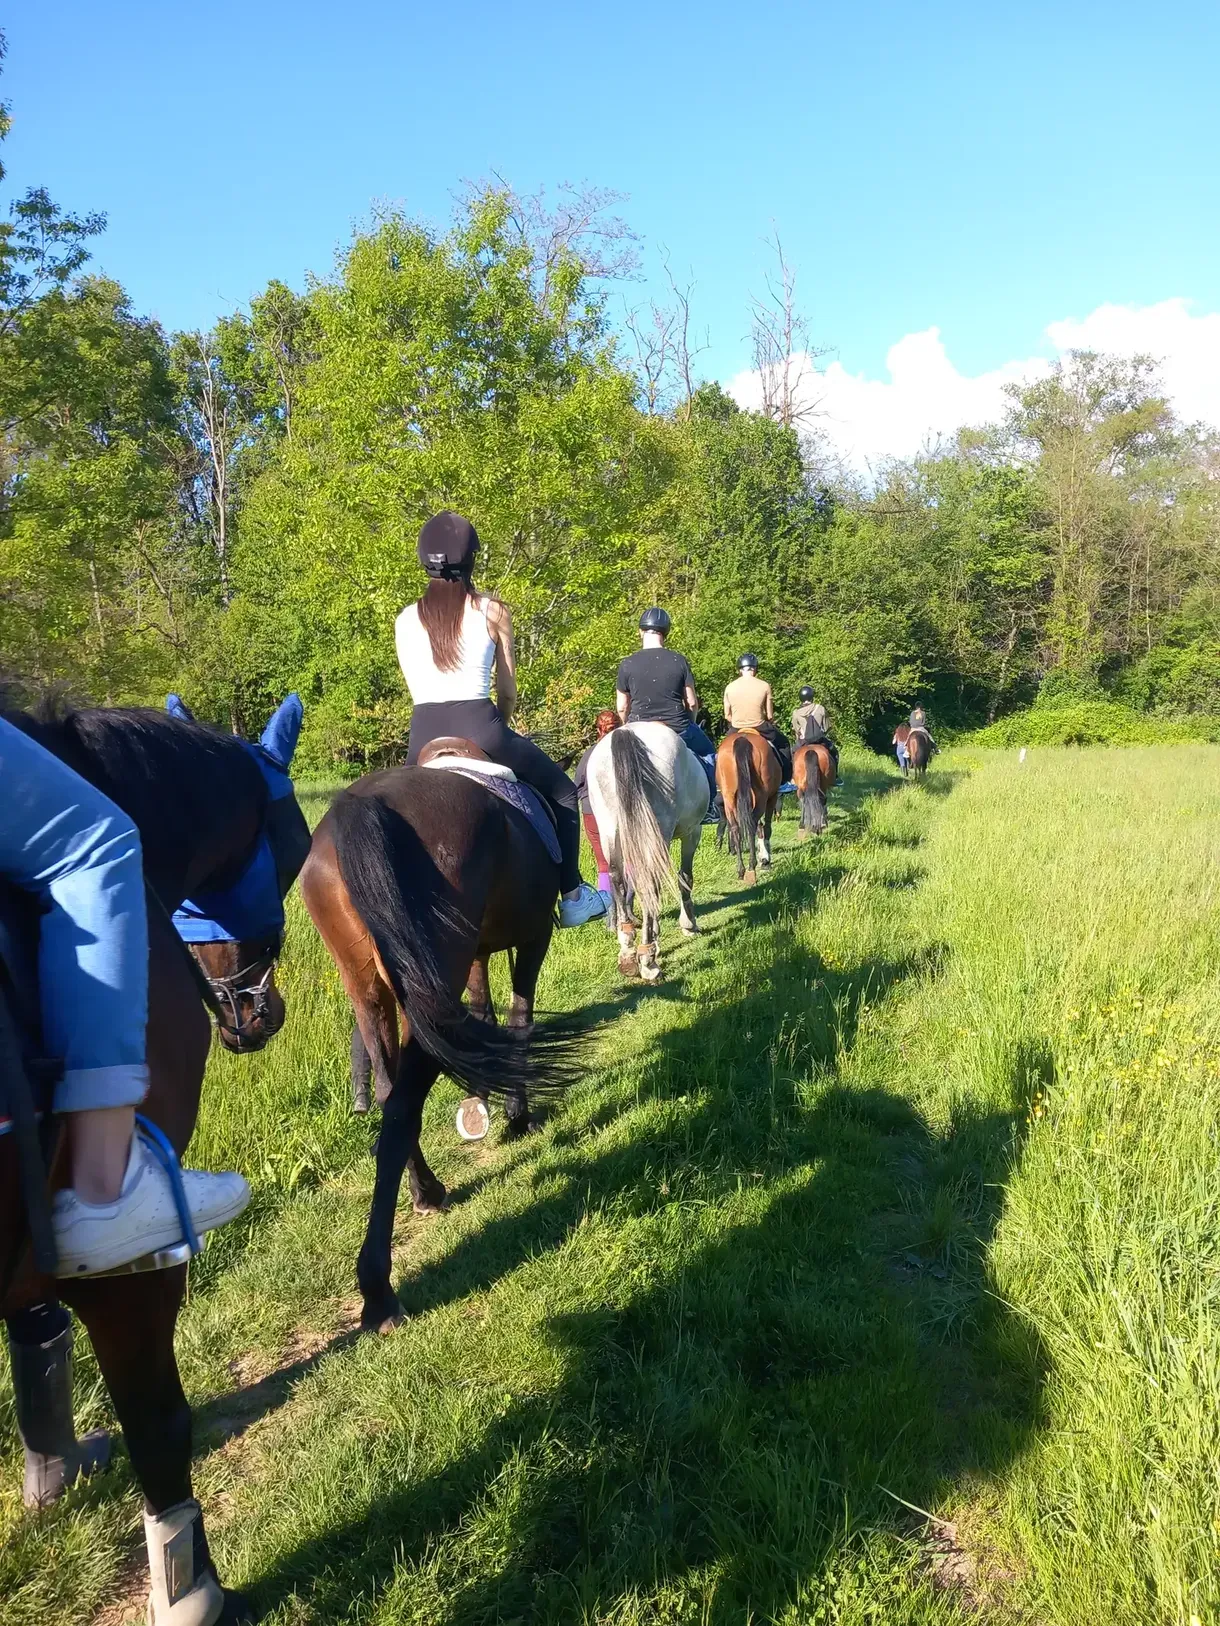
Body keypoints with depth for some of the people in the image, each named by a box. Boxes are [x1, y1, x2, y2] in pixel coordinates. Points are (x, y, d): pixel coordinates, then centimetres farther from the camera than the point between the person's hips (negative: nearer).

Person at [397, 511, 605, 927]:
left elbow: (419, 690, 14)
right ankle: (572, 897, 18)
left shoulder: (405, 621, 10)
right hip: (480, 726, -3)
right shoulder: (492, 611, 2)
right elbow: (507, 690, 7)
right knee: (561, 792, 19)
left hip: (424, 734, 3)